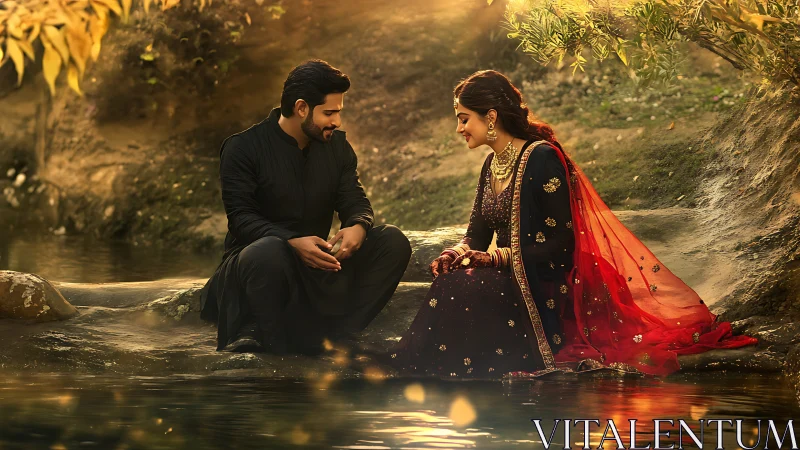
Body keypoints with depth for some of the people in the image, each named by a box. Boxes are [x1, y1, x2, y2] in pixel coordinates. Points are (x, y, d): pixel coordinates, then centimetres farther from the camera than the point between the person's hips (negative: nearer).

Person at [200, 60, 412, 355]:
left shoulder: (337, 146, 9)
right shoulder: (243, 148, -8)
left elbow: (354, 200, 5)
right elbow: (241, 217, -16)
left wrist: (358, 226, -22)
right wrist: (292, 243, -34)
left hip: (316, 262, 6)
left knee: (393, 241, -14)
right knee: (269, 251, -42)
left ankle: (330, 337, -24)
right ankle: (277, 349, -21)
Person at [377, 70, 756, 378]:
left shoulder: (541, 158, -15)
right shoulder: (493, 164, 13)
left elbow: (560, 241, -17)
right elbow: (478, 232, 14)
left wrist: (497, 257, -22)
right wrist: (459, 253, -9)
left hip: (544, 288, -8)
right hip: (512, 278, 8)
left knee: (460, 290, -27)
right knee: (450, 280, -19)